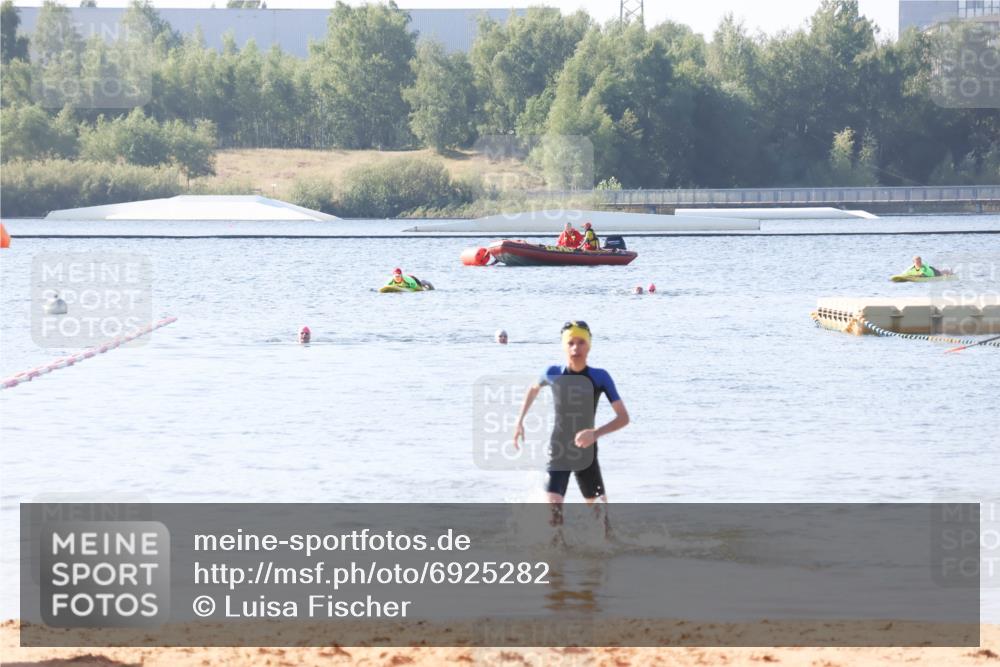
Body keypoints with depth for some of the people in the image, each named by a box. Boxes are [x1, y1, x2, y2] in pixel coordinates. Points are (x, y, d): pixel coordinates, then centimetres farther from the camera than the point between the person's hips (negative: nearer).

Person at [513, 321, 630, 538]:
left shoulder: (600, 377, -15)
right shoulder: (553, 374, -9)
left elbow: (623, 418, -18)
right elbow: (534, 389, 16)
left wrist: (596, 433, -33)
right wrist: (520, 421, 12)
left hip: (586, 453, 0)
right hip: (558, 452, 0)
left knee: (597, 506, 15)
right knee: (553, 508, -19)